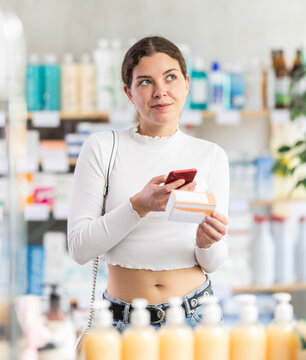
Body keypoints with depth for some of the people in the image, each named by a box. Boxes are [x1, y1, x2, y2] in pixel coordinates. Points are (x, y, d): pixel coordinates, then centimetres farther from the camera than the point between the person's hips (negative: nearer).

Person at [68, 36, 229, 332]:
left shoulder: (211, 156, 3)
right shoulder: (102, 147, -2)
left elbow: (212, 263, 5)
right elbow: (79, 247, -8)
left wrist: (207, 243, -18)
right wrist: (139, 205, -20)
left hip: (194, 315, 1)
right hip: (124, 317, -1)